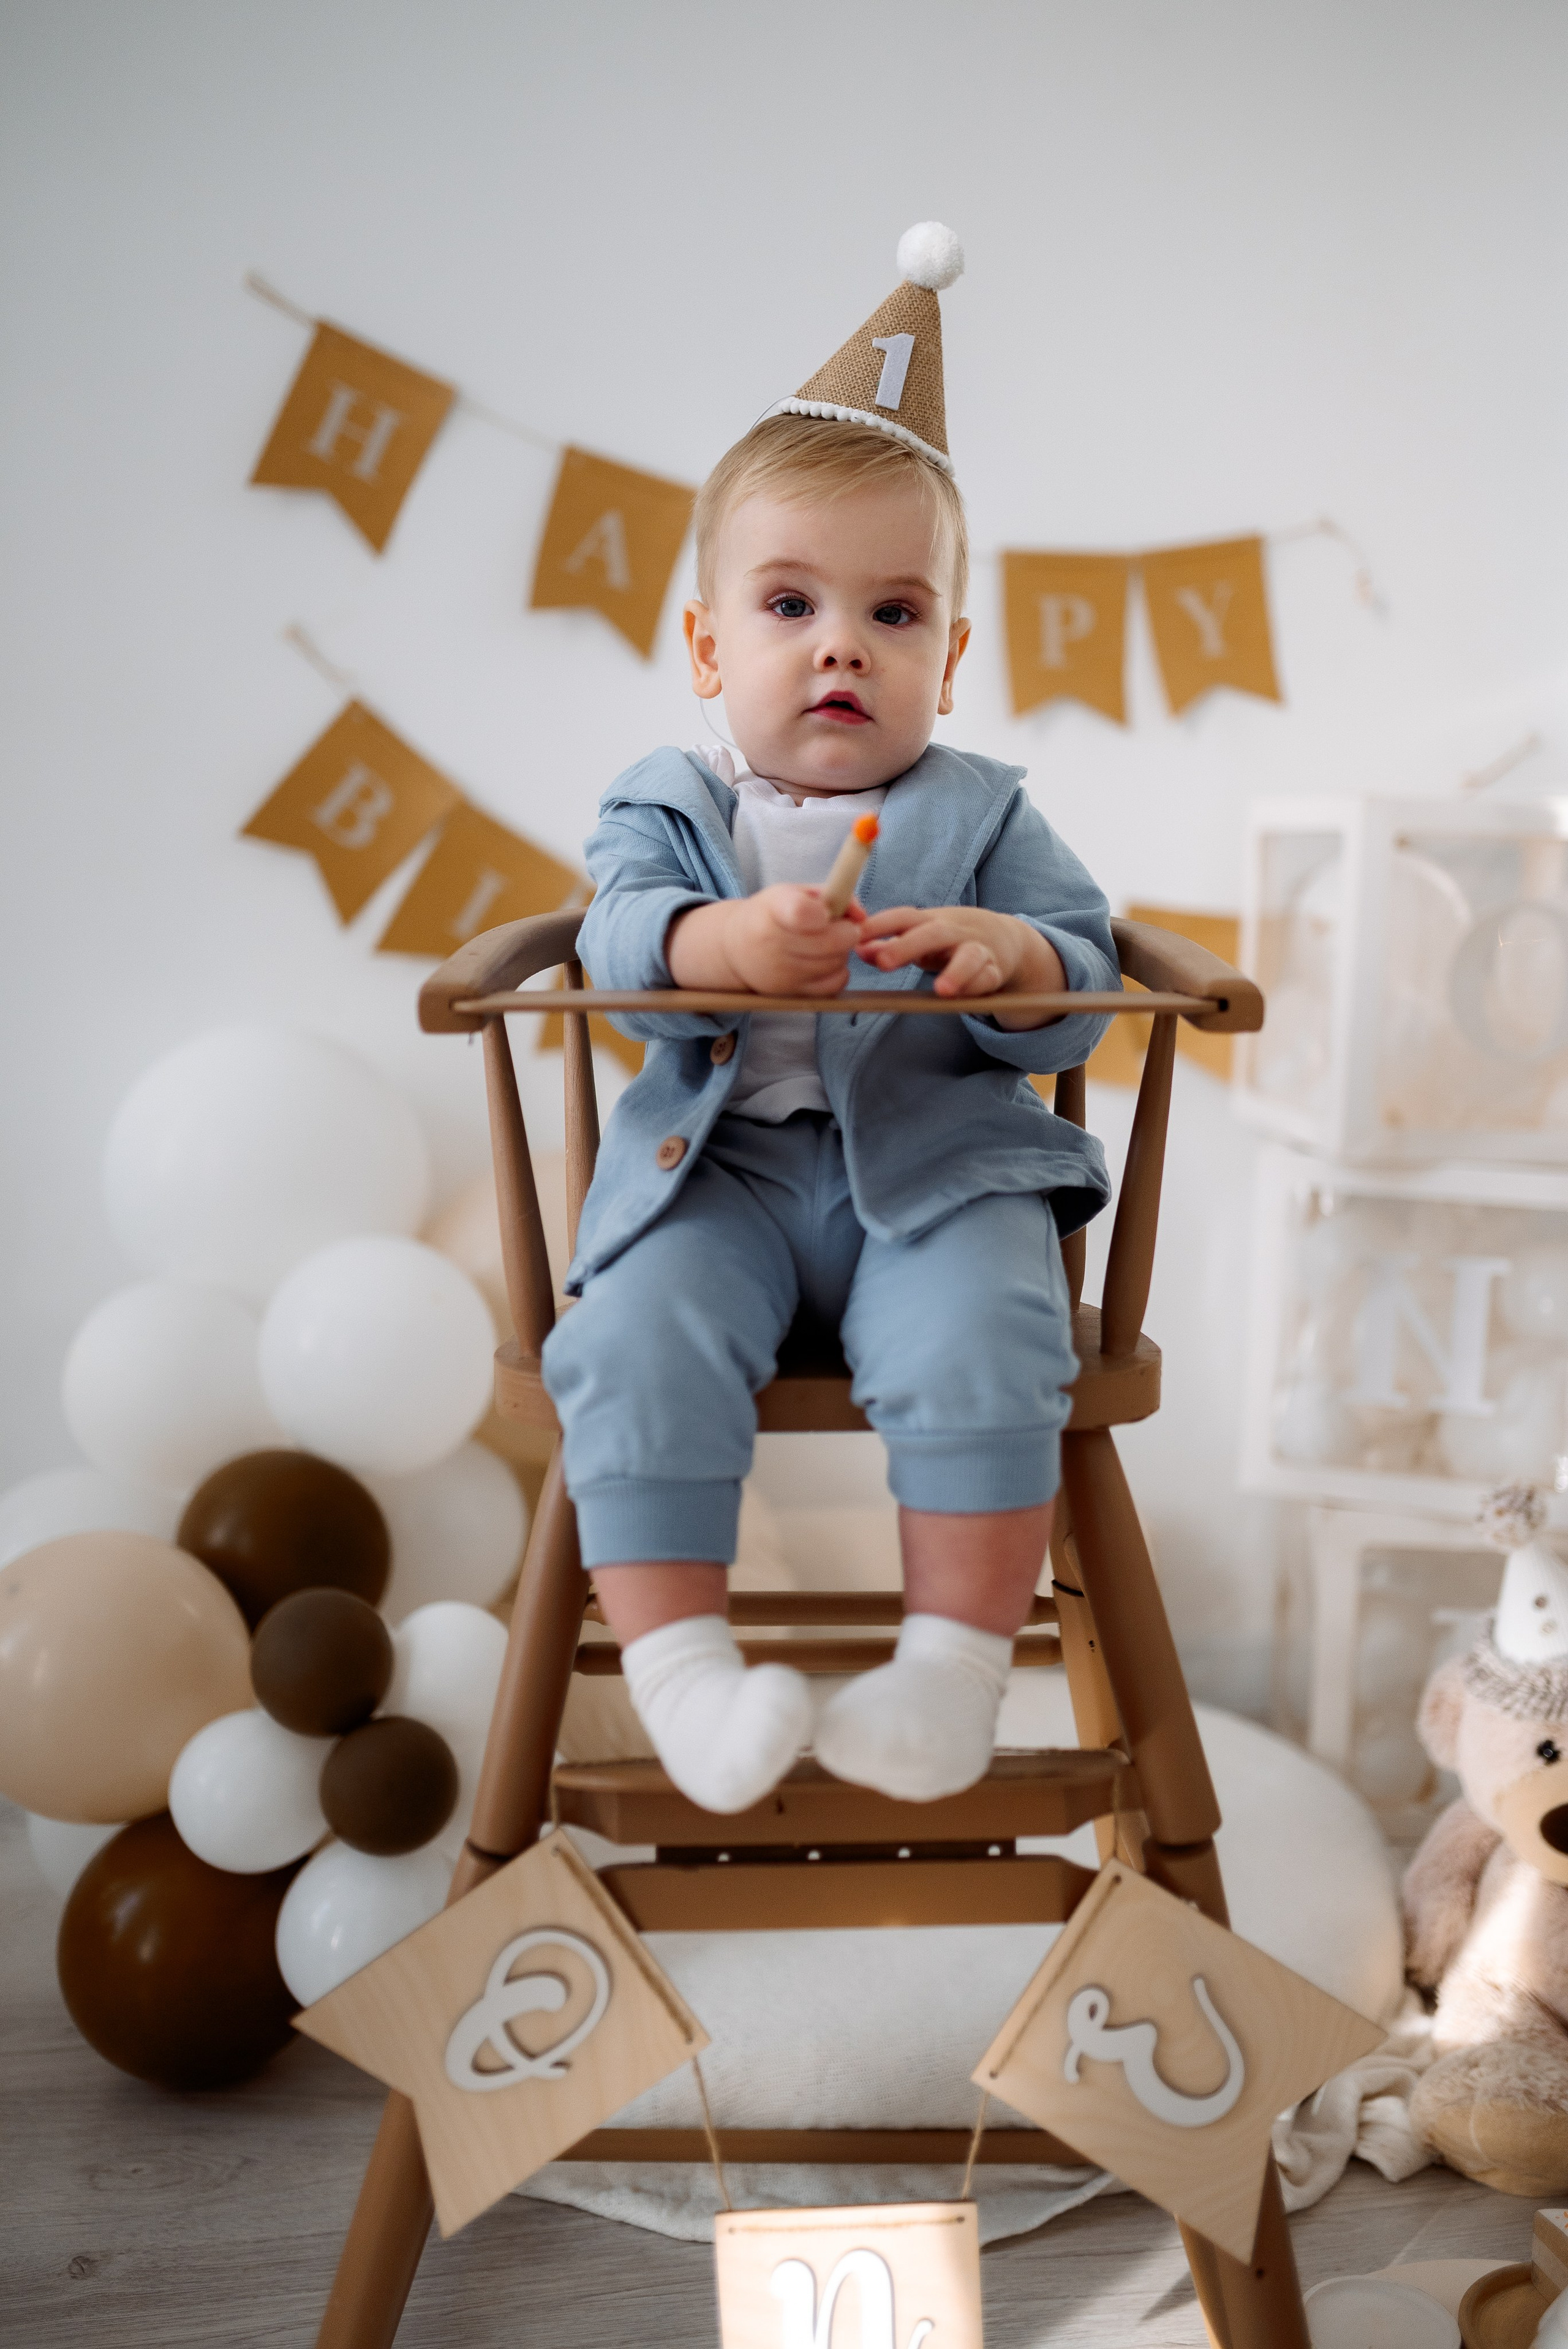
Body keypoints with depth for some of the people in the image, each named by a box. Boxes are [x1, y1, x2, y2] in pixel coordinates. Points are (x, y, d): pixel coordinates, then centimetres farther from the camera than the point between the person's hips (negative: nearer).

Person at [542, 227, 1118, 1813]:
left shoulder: (983, 815, 12)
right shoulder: (670, 806, 12)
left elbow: (1078, 997, 4)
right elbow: (616, 937, -7)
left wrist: (1012, 957, -21)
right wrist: (717, 941, -31)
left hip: (939, 1163, 0)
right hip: (715, 1165, 1)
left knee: (978, 1349, -28)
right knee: (635, 1342, -26)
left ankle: (956, 1666, -15)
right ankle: (676, 1665, -18)